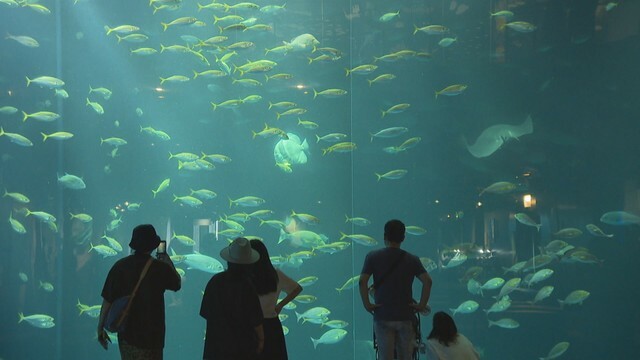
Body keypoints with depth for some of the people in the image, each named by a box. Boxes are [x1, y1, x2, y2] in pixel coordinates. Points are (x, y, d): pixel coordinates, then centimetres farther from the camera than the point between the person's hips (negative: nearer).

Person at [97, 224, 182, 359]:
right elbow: (177, 284, 11)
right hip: (151, 333, -3)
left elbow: (108, 300, -5)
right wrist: (168, 262, 25)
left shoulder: (120, 266, -5)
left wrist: (100, 328, 4)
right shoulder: (160, 268, -10)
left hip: (126, 333, 3)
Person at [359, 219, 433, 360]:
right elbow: (427, 281, -10)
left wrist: (367, 304, -6)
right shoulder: (412, 259, 3)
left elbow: (362, 281, -12)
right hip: (406, 316, 1)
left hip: (382, 316, -1)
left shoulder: (373, 257, 0)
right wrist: (422, 305, -5)